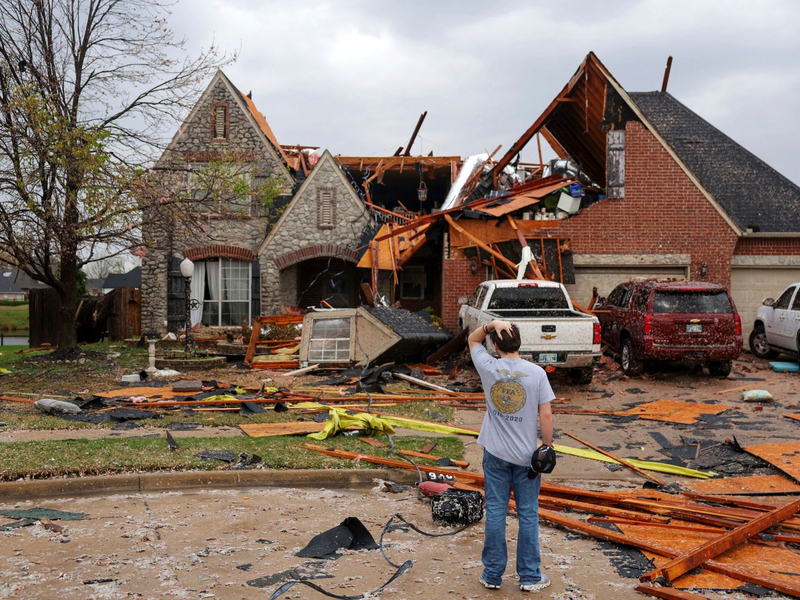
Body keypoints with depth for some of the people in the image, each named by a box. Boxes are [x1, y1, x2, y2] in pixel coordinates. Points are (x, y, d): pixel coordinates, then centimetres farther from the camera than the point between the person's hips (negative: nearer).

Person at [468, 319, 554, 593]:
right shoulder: (536, 373, -11)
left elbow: (473, 340, 10)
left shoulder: (489, 368, -8)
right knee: (528, 514, 10)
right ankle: (530, 577, 18)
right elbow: (546, 415, -10)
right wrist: (548, 447, 1)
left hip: (495, 454, 1)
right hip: (527, 455, -1)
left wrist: (491, 324, -7)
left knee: (495, 513, 9)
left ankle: (492, 575, 19)